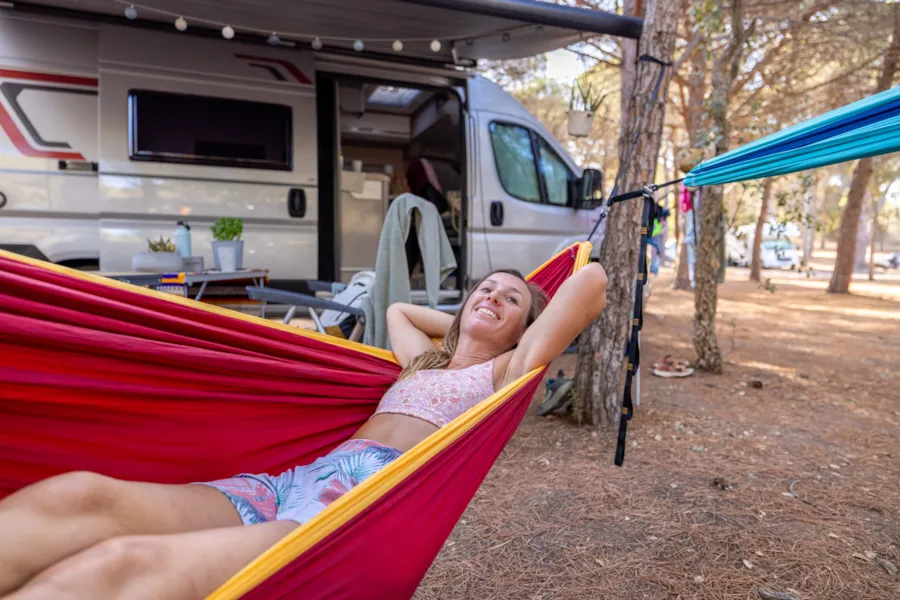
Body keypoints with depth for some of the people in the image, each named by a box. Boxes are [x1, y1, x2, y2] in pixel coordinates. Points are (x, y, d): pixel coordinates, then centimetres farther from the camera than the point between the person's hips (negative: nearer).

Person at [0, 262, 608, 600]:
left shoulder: (503, 372, 17)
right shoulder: (423, 361, 32)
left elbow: (591, 281, 10)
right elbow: (398, 309, 54)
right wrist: (460, 324, 48)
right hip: (295, 478, 6)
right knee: (79, 497, -21)